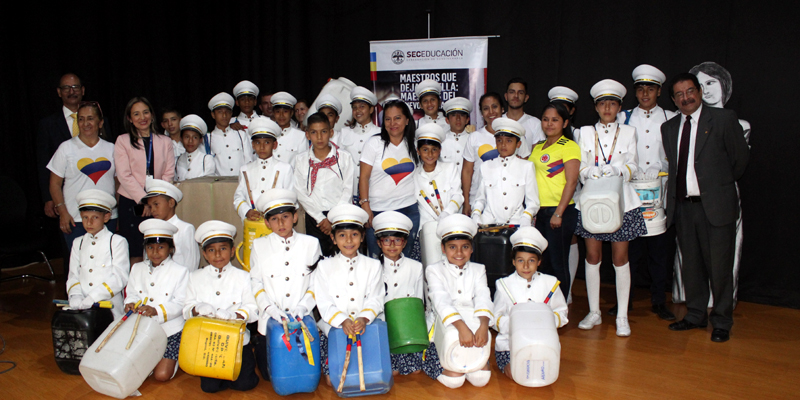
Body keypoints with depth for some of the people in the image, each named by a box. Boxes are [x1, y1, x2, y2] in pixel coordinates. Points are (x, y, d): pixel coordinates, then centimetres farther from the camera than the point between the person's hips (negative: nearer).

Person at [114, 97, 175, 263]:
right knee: (135, 256, -3)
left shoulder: (165, 142, 13)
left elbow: (169, 174, 5)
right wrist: (144, 199, -12)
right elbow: (124, 175, -3)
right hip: (131, 204, -2)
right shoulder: (122, 141, 7)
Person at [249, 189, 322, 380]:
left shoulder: (310, 244, 4)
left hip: (302, 321, 0)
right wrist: (269, 307, -12)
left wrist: (303, 306, -13)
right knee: (269, 373, 6)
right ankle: (258, 347, 36)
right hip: (270, 322, 0)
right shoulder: (259, 246, 4)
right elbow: (255, 283, 4)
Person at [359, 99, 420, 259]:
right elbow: (364, 177, -5)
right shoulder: (374, 143, -2)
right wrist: (365, 206, -10)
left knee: (404, 257, 7)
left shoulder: (413, 144, 8)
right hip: (378, 210, -2)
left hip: (408, 210, 3)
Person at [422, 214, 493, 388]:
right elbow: (441, 302, -18)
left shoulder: (478, 270, 10)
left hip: (474, 329, 3)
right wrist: (461, 327, -35)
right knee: (453, 380, -18)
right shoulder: (434, 271, 0)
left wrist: (483, 326, -28)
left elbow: (483, 299, -7)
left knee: (481, 379, -14)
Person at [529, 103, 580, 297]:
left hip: (559, 211, -6)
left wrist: (558, 214, -18)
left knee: (558, 264, -1)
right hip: (538, 212, 7)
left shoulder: (569, 146, -5)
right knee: (544, 262, 12)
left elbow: (571, 182, -12)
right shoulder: (537, 148, 16)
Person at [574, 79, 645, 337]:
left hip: (620, 200, -1)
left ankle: (622, 316, 10)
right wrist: (593, 175, -18)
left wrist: (616, 171, -20)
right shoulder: (585, 132, 11)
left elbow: (631, 166, 1)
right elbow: (580, 167, 3)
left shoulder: (628, 132, 10)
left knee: (620, 258, 1)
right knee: (593, 256, 4)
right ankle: (594, 312, 15)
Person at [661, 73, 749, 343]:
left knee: (719, 267, 2)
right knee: (691, 264, 13)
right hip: (683, 206, 4)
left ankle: (721, 322, 17)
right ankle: (695, 315, 28)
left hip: (716, 206, -4)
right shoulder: (669, 127, 11)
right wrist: (672, 199, 5)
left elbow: (741, 157, 3)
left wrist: (722, 185, 11)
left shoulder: (724, 119, -2)